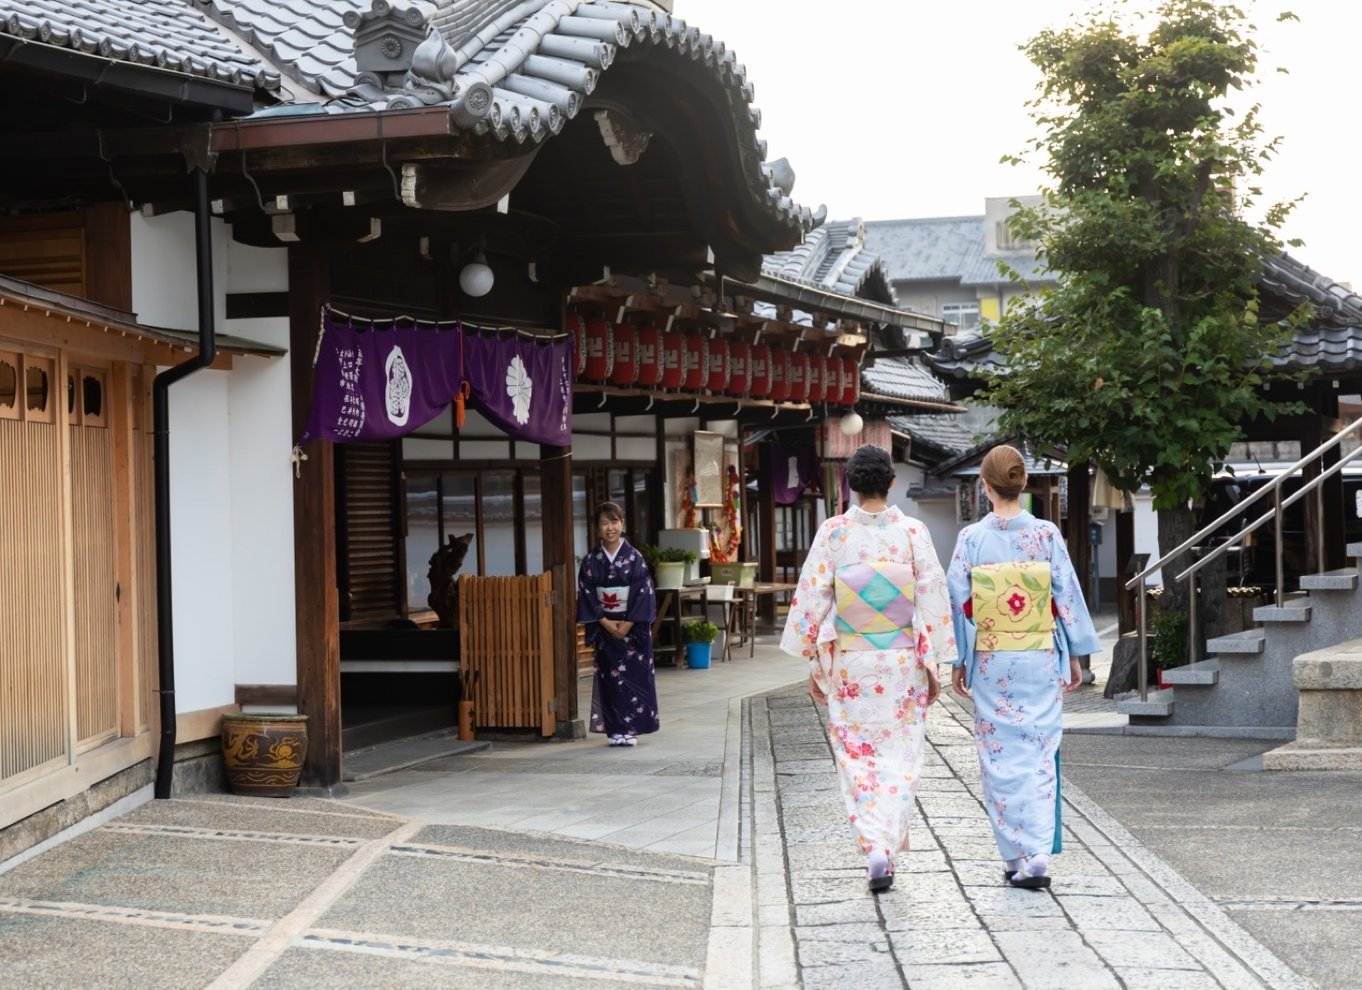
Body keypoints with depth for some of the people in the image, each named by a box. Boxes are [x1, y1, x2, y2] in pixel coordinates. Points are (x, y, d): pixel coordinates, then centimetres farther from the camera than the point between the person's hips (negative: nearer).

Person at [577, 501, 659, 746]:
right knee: (610, 677, 1)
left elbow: (643, 593, -7)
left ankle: (631, 728, 2)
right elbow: (587, 596, 0)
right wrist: (606, 623, -10)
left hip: (633, 627, -1)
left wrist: (627, 625, -14)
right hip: (605, 628, 2)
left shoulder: (634, 558, -3)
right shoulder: (591, 561, 2)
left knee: (634, 676, -3)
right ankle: (615, 730, 5)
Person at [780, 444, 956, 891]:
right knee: (899, 754, 11)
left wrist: (814, 661, 5)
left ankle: (875, 847, -7)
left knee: (857, 754, 6)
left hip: (849, 662, 0)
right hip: (903, 662, 0)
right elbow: (933, 599, -4)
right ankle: (890, 844, 10)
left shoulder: (833, 532, -5)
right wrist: (933, 663, 3)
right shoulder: (912, 532, -4)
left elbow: (811, 598, -3)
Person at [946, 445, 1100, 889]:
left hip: (990, 662, 0)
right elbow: (1068, 597, -1)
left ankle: (1015, 855, 10)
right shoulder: (1046, 535, -5)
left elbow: (958, 603, -3)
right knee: (1039, 753, 4)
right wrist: (1075, 657, 9)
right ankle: (1038, 855, -5)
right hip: (1041, 659, 0)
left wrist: (957, 662, 6)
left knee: (1001, 757, 8)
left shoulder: (971, 538, -6)